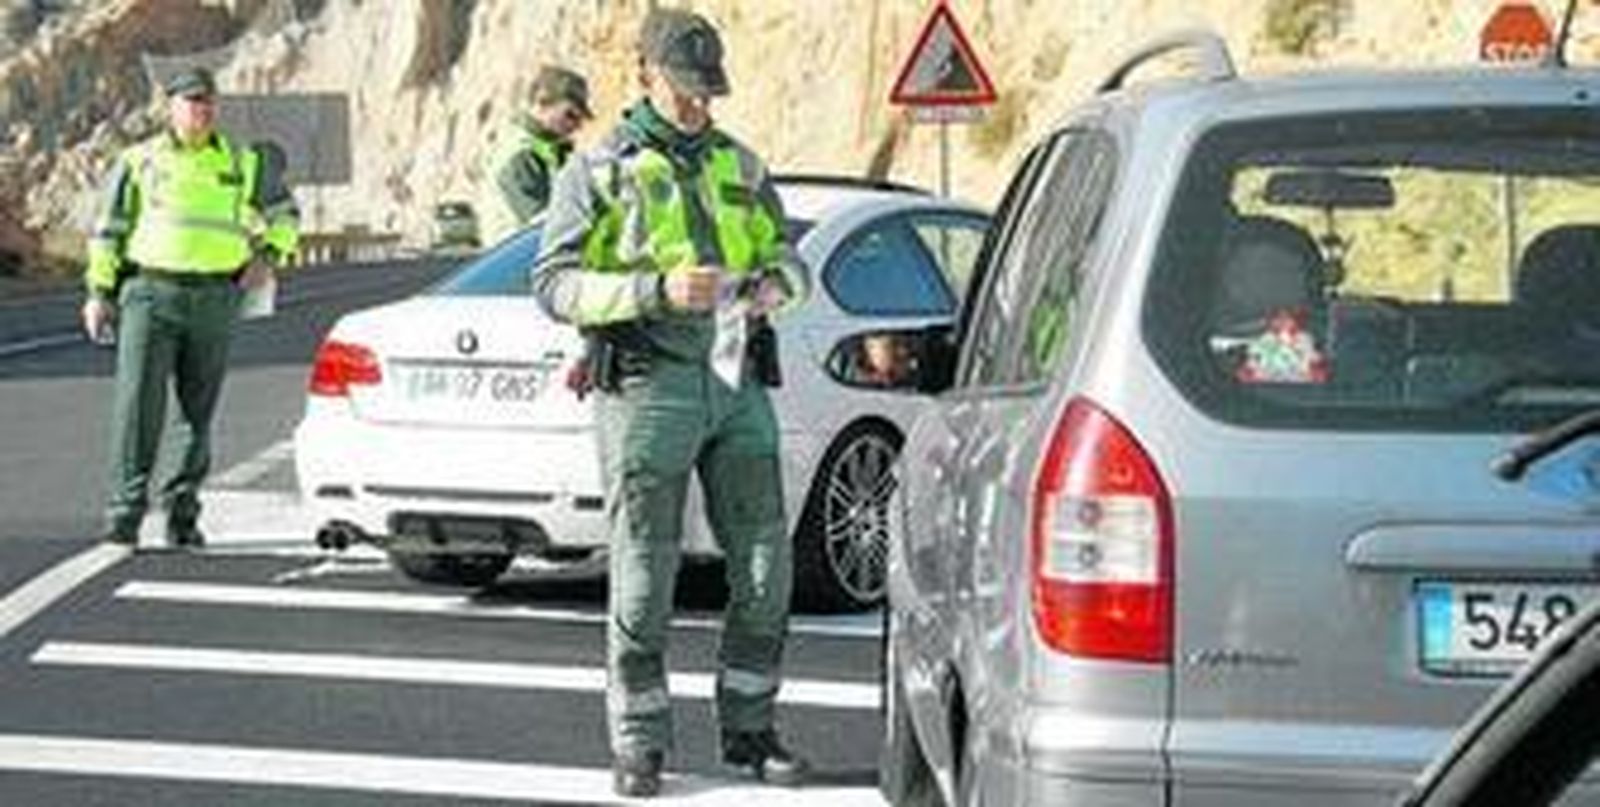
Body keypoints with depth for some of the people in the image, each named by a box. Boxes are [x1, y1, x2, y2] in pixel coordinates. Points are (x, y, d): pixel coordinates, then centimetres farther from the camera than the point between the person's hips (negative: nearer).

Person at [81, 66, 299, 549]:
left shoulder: (241, 164, 11)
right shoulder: (140, 162, 7)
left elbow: (284, 214, 25)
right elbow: (109, 230, 9)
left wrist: (269, 256, 9)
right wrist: (99, 292, 3)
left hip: (213, 300, 2)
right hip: (150, 292, -2)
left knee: (198, 412, 5)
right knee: (138, 403, -10)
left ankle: (183, 514, 13)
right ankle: (125, 513, -9)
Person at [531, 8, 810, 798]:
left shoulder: (740, 166, 17)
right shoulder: (599, 171, 3)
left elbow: (789, 255, 24)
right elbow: (555, 282, -5)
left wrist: (778, 283, -2)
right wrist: (657, 290, -19)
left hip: (739, 384, 5)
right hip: (650, 386, -4)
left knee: (764, 565, 3)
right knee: (644, 576, -2)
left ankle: (748, 729, 17)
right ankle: (638, 746, 7)